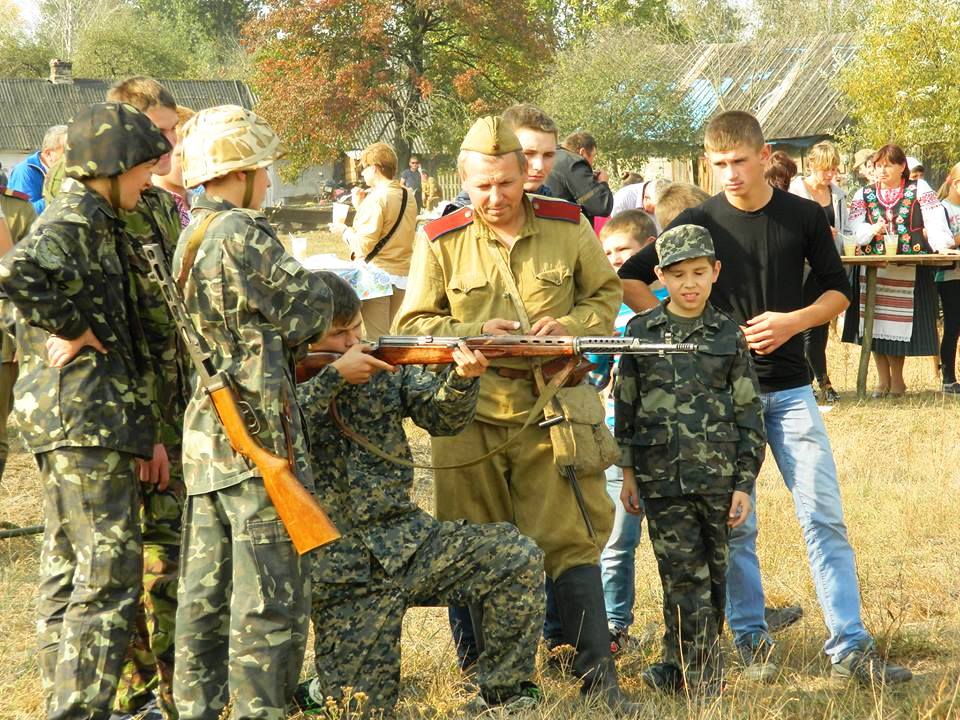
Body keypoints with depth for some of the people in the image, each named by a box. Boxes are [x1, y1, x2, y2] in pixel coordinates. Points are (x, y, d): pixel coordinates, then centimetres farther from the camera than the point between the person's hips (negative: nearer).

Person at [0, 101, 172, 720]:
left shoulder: (92, 223, 18)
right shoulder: (76, 223, -13)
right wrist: (73, 329, -20)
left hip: (73, 416, 10)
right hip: (89, 418, -10)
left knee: (68, 572, 14)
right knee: (109, 575, -10)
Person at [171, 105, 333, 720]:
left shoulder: (188, 240, 14)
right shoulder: (243, 236, -14)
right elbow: (311, 307, -8)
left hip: (204, 441, 9)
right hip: (259, 437, -9)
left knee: (205, 593, 13)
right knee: (271, 597, -5)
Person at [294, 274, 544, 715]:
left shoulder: (386, 365, 6)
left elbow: (441, 417, -2)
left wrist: (462, 379, -23)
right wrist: (334, 376, -23)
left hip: (409, 539, 4)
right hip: (343, 573, -4)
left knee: (519, 560, -16)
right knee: (363, 710, -6)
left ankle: (501, 695, -3)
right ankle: (315, 692, 29)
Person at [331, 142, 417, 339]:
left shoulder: (376, 198, -15)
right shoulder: (408, 196, 8)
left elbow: (363, 245, -16)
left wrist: (344, 230, 1)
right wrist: (361, 207, 16)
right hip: (403, 274, 8)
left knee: (377, 339, -4)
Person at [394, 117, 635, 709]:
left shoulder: (568, 227, 2)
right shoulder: (441, 242, -1)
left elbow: (608, 294, 13)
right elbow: (412, 326, 3)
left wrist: (571, 324, -8)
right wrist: (474, 333, -13)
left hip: (550, 409, 0)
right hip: (471, 411, 0)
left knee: (570, 539, -2)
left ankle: (599, 677, 3)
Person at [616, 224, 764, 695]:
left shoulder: (729, 335, 4)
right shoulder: (641, 332, 4)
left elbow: (749, 415, 5)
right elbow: (625, 405, 9)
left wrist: (744, 484, 0)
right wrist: (627, 472, 7)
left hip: (718, 476, 1)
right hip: (662, 477, -1)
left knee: (712, 576, 6)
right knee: (684, 576, -4)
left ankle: (684, 668, 17)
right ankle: (701, 676, -1)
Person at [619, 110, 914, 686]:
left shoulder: (804, 217, 0)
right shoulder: (699, 221, -3)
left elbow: (839, 290, 8)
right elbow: (629, 279, 2)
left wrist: (794, 321, -10)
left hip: (790, 389, 1)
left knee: (825, 516, -4)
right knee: (734, 525, 3)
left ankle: (851, 647, -3)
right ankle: (751, 640, 15)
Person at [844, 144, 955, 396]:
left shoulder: (919, 190, 7)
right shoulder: (864, 195, 13)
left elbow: (935, 222, -5)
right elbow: (855, 229, 4)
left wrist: (942, 246, -20)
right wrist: (873, 230, -17)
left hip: (910, 271, -2)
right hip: (873, 269, 2)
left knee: (902, 323, -2)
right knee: (876, 323, 0)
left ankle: (897, 378, 11)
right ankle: (883, 379, 10)